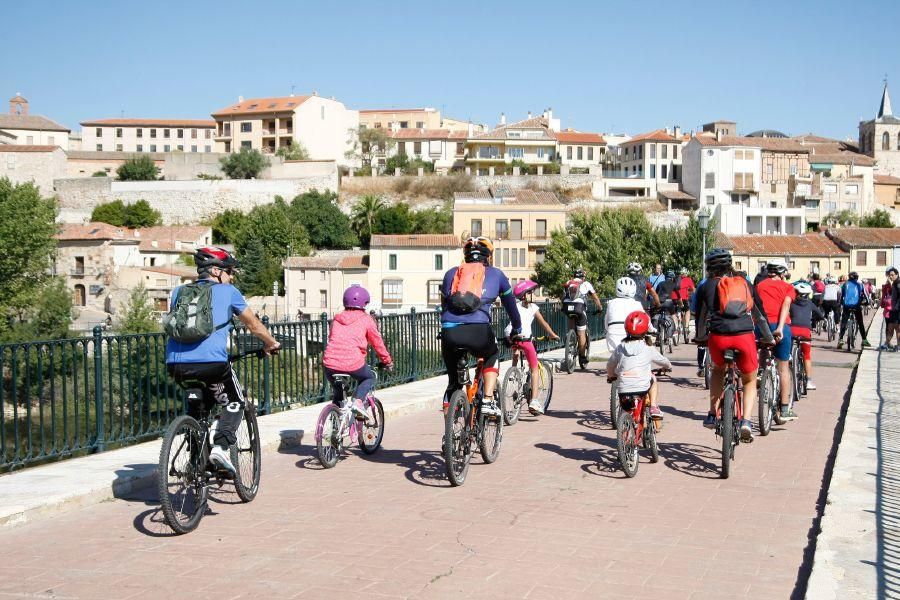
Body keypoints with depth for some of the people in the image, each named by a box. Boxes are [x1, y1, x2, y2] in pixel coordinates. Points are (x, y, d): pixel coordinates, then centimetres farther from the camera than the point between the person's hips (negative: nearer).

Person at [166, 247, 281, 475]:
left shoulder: (179, 291, 22)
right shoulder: (227, 291, 12)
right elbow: (254, 324, 22)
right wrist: (272, 344, 40)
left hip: (176, 364, 4)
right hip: (212, 362, -4)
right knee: (235, 402, 19)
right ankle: (221, 446, -4)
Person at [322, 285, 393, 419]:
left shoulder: (337, 319, 20)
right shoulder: (366, 319, 10)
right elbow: (378, 343, 16)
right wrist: (387, 362, 31)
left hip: (330, 364, 4)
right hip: (353, 364, -4)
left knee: (338, 393, 30)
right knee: (369, 378, 27)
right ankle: (358, 401, 2)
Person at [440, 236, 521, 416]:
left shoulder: (451, 273, 26)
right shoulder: (495, 274, 22)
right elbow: (510, 305, 33)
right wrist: (517, 329, 49)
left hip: (450, 333, 2)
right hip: (478, 332, -2)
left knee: (453, 381, 20)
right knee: (492, 356, 32)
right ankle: (488, 401, 15)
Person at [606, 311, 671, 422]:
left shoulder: (620, 348, 9)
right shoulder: (648, 349, 4)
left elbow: (610, 365, 20)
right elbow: (663, 361, 20)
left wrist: (610, 376, 42)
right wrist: (668, 366, 44)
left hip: (623, 389, 1)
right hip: (642, 388, -1)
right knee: (653, 380, 29)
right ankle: (654, 407, 18)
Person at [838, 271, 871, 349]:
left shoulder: (845, 284, 12)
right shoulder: (860, 284, 10)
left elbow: (841, 295, 10)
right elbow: (865, 295, 11)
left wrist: (841, 303, 20)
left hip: (846, 305, 0)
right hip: (857, 305, 0)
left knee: (843, 323, 3)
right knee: (860, 323, 14)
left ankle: (840, 339, -11)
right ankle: (864, 340, 14)